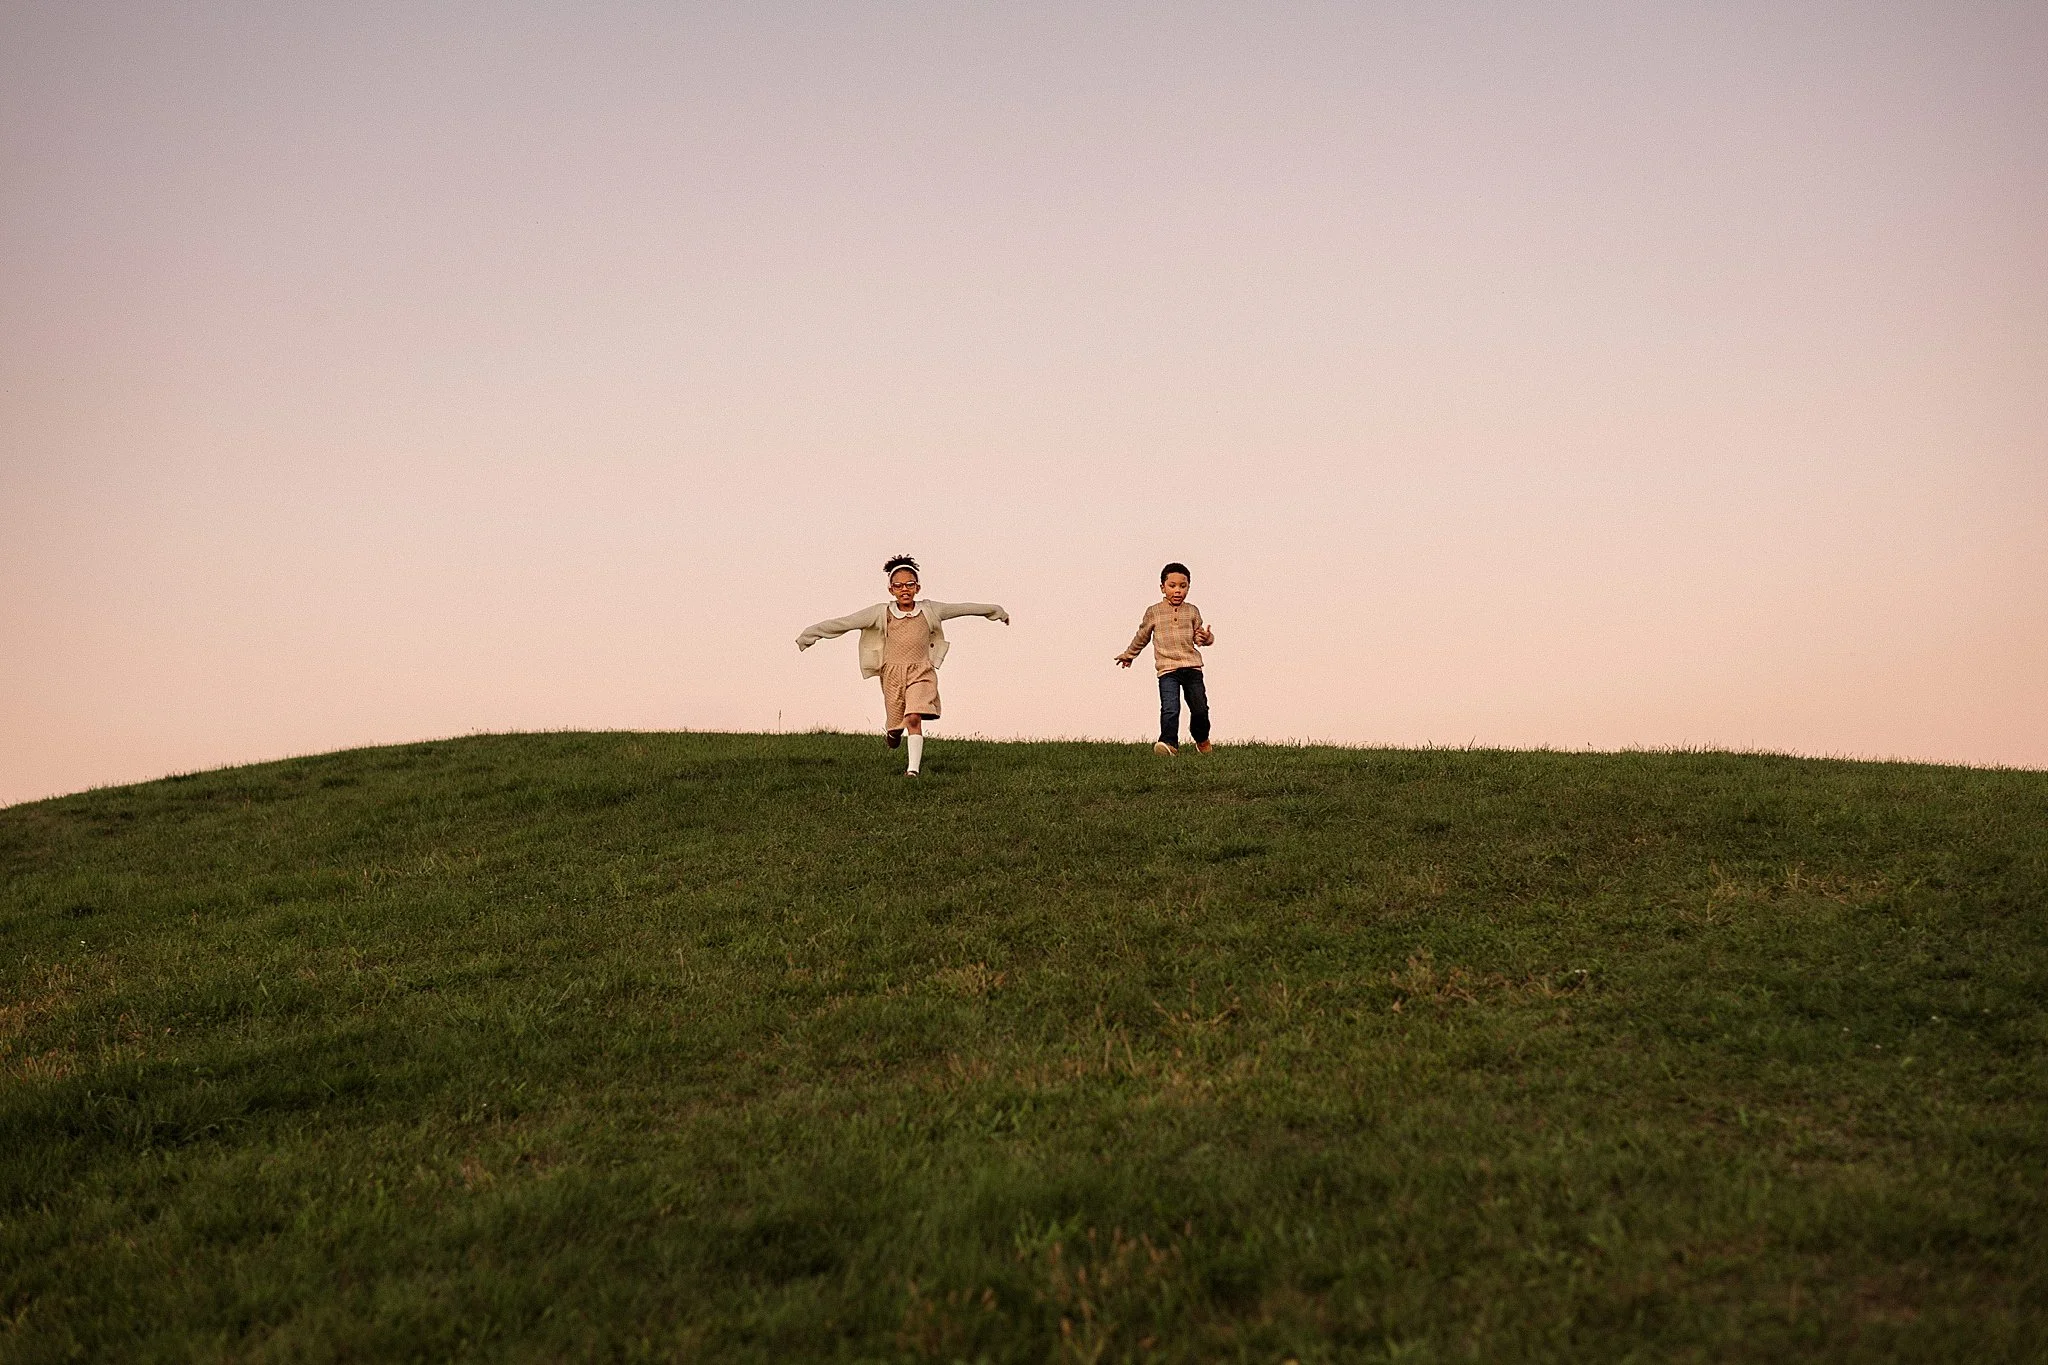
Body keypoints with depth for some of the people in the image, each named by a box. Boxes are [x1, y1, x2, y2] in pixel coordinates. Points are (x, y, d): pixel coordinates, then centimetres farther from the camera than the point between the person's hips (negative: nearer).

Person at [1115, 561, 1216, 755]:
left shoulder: (1192, 611, 9)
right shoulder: (1154, 612, 5)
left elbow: (1199, 635, 12)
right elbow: (1142, 636, 20)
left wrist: (1206, 637, -13)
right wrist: (1129, 655, 31)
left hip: (1192, 667, 2)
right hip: (1167, 669, -2)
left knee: (1200, 708, 7)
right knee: (1170, 708, -20)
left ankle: (1202, 740, 31)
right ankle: (1169, 743, -18)